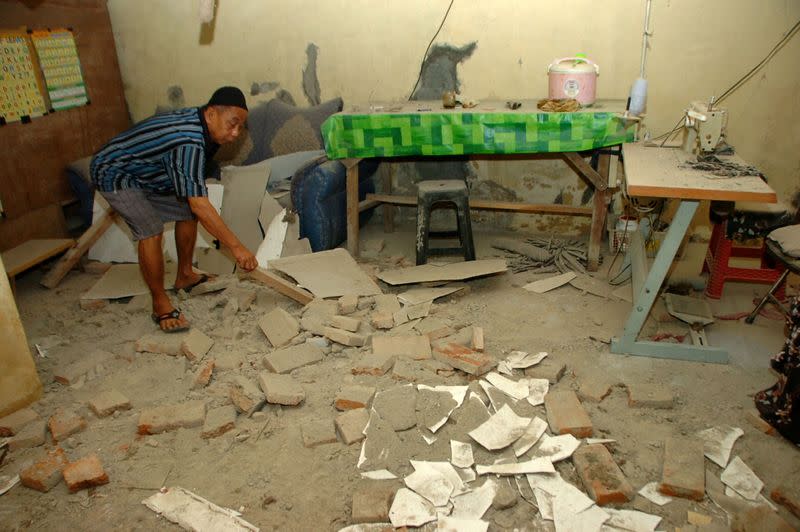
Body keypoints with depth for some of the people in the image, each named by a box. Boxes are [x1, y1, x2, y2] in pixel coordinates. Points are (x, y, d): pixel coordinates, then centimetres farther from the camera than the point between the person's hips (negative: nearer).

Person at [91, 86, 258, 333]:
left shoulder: (200, 123, -8)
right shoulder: (188, 143, -37)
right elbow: (200, 204, -40)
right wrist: (236, 247, -38)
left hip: (143, 174, 10)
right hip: (114, 175, -10)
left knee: (187, 212, 9)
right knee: (151, 230, -22)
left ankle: (185, 276, 24)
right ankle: (160, 304, -11)